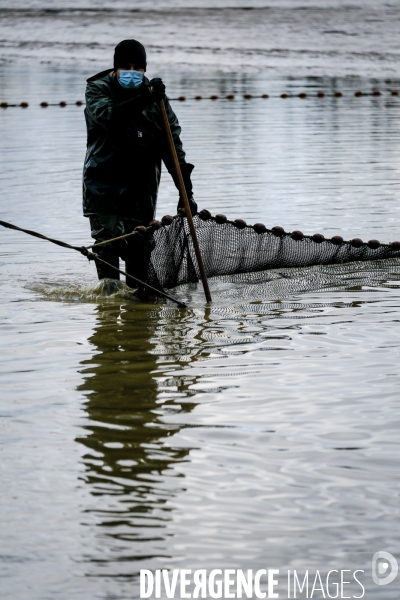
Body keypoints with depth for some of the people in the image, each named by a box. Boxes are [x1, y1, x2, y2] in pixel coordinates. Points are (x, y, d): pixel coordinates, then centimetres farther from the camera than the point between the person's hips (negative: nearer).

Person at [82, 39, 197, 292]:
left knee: (141, 244, 5)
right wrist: (144, 98, -35)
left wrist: (186, 190, -6)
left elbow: (173, 146, 2)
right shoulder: (98, 89, -3)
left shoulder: (156, 97, 4)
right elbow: (108, 116, -26)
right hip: (103, 181, -3)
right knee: (108, 239, -11)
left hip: (141, 184, 3)